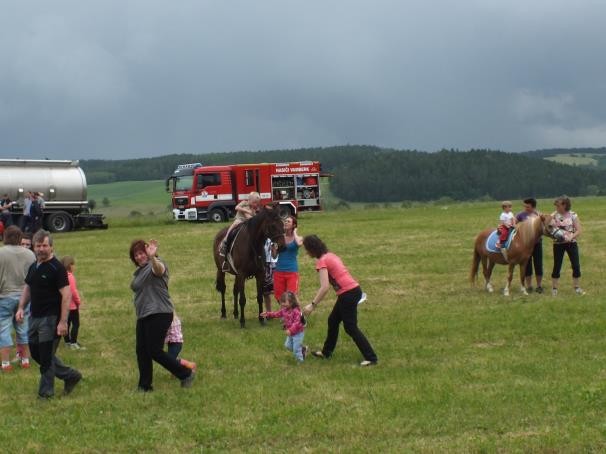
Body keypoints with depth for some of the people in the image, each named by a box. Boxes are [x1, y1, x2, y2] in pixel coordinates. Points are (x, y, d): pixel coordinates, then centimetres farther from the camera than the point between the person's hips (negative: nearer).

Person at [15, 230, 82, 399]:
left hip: (50, 319, -8)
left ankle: (45, 392, 11)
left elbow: (66, 295, -18)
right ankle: (70, 375, 26)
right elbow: (27, 288, 24)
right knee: (36, 353, 14)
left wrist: (63, 322, -23)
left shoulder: (57, 268, -14)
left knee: (46, 356, -2)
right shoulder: (33, 267, 10)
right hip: (35, 317, 8)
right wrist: (21, 307, 8)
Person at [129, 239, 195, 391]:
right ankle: (144, 386, 15)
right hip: (143, 316, 9)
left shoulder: (155, 265, -9)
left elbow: (159, 270, -35)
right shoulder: (138, 272, 18)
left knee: (155, 351, -11)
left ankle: (186, 374, 2)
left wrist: (152, 257, -56)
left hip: (159, 314, -9)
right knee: (141, 351, 7)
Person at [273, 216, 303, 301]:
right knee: (279, 296, 8)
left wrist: (294, 233, -11)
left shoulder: (297, 238, -1)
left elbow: (299, 243, -28)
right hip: (279, 271, 3)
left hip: (292, 271, -3)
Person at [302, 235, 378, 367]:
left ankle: (371, 358, -1)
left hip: (347, 294, -10)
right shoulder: (330, 255, 15)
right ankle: (326, 352, 36)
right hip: (354, 289, 10)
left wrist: (312, 305, -17)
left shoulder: (321, 261, -12)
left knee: (351, 328, -2)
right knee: (333, 321, 23)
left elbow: (325, 287, -20)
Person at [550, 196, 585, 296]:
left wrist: (571, 237, -22)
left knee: (576, 265, 0)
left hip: (571, 243, 0)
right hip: (558, 244, 0)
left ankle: (577, 288, 13)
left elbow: (579, 230, -6)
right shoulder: (554, 215, -1)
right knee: (557, 266, 2)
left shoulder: (573, 215, -4)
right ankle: (554, 289, 13)